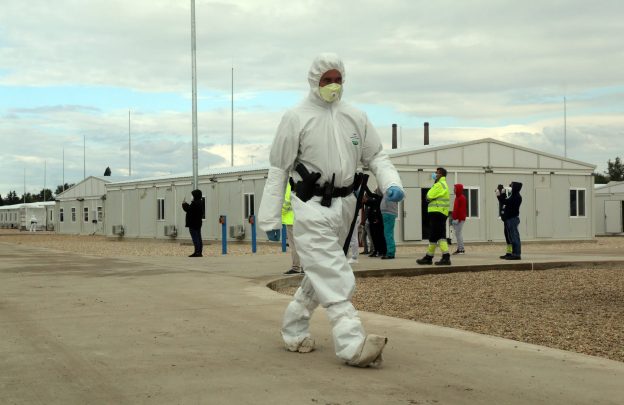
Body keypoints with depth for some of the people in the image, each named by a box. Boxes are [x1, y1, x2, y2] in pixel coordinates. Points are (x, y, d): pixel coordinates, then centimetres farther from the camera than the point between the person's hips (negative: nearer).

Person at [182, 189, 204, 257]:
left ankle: (197, 252, -11)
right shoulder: (200, 203, 13)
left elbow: (188, 210, -21)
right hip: (198, 223, 10)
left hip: (193, 223, -10)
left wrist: (184, 204, -1)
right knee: (198, 238, 11)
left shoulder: (194, 203, -18)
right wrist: (186, 205, 15)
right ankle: (199, 252, 15)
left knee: (195, 238, -9)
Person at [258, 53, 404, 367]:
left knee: (320, 273, 16)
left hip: (343, 206, 6)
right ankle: (353, 344, -19)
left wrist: (391, 183, -8)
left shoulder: (355, 117, 9)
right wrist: (270, 217, -5)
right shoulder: (296, 118, -3)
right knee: (334, 277, -14)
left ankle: (294, 330, 32)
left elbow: (375, 156, 13)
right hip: (311, 207, -6)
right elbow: (278, 169, -2)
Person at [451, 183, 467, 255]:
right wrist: (454, 217, 19)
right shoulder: (457, 197, 17)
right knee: (457, 233, 9)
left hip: (460, 219, -10)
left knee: (459, 233, -10)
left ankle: (461, 249, -8)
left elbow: (462, 209, -17)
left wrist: (459, 218, -21)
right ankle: (459, 249, 13)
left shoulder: (462, 198, -11)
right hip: (456, 219, 10)